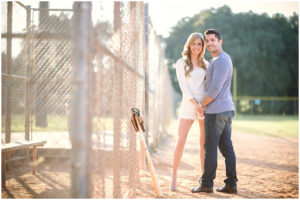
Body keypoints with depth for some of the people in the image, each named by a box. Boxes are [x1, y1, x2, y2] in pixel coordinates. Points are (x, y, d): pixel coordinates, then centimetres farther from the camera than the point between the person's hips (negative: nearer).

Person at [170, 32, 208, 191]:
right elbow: (184, 87, -5)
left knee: (205, 142, 3)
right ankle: (174, 177, 5)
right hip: (188, 105, -3)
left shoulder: (205, 64, 14)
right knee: (180, 142, -7)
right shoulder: (181, 63, 4)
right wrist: (196, 105, -14)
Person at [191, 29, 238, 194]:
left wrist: (201, 104, -8)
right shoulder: (220, 60, 19)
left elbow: (215, 89, -20)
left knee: (210, 146, -3)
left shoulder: (221, 61, -14)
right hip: (227, 110, 10)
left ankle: (206, 183, 4)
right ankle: (231, 184, 9)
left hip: (216, 111, -10)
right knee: (226, 147, 7)